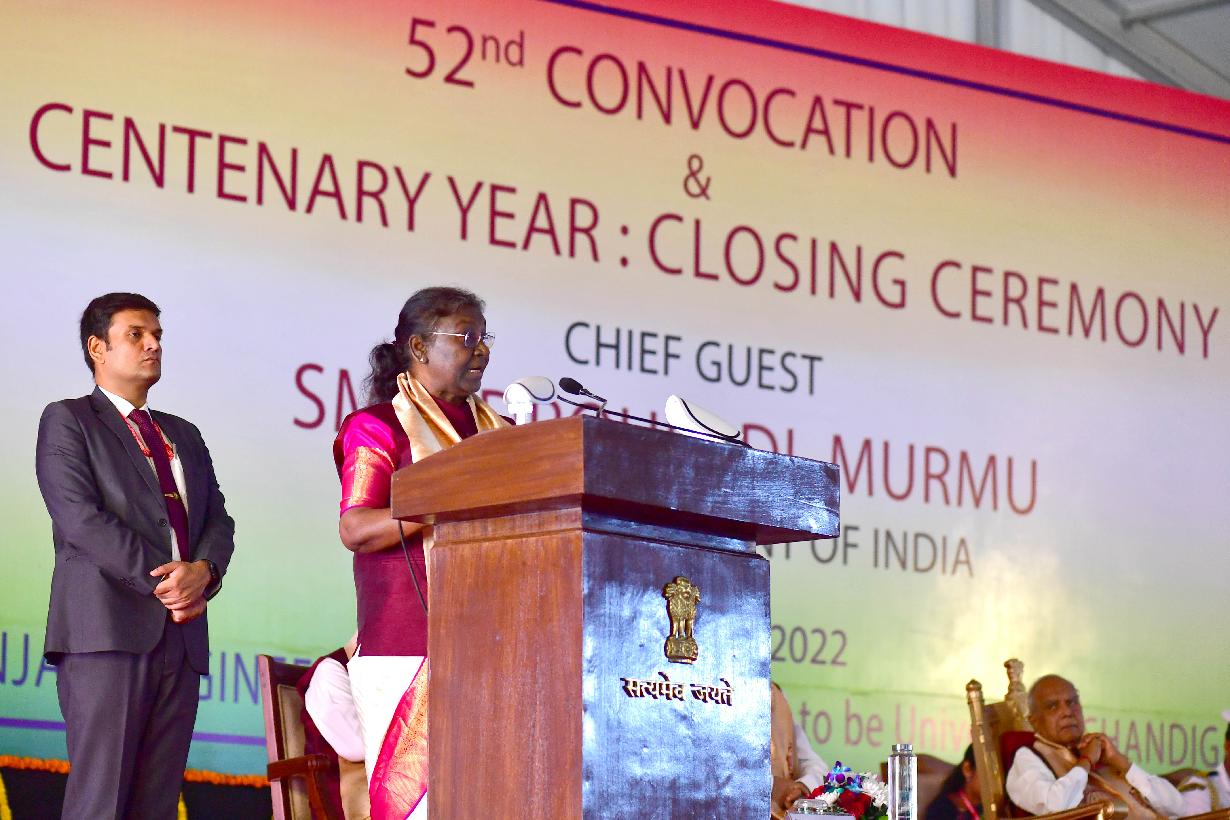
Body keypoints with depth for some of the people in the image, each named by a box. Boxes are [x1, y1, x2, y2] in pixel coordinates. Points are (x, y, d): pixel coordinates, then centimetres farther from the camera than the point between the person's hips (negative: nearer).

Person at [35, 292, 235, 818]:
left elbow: (218, 520, 16)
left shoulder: (184, 435, 26)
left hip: (180, 636, 6)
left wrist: (202, 570, -7)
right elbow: (80, 517, -8)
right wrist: (160, 580, -12)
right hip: (107, 631, -6)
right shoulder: (68, 420, 6)